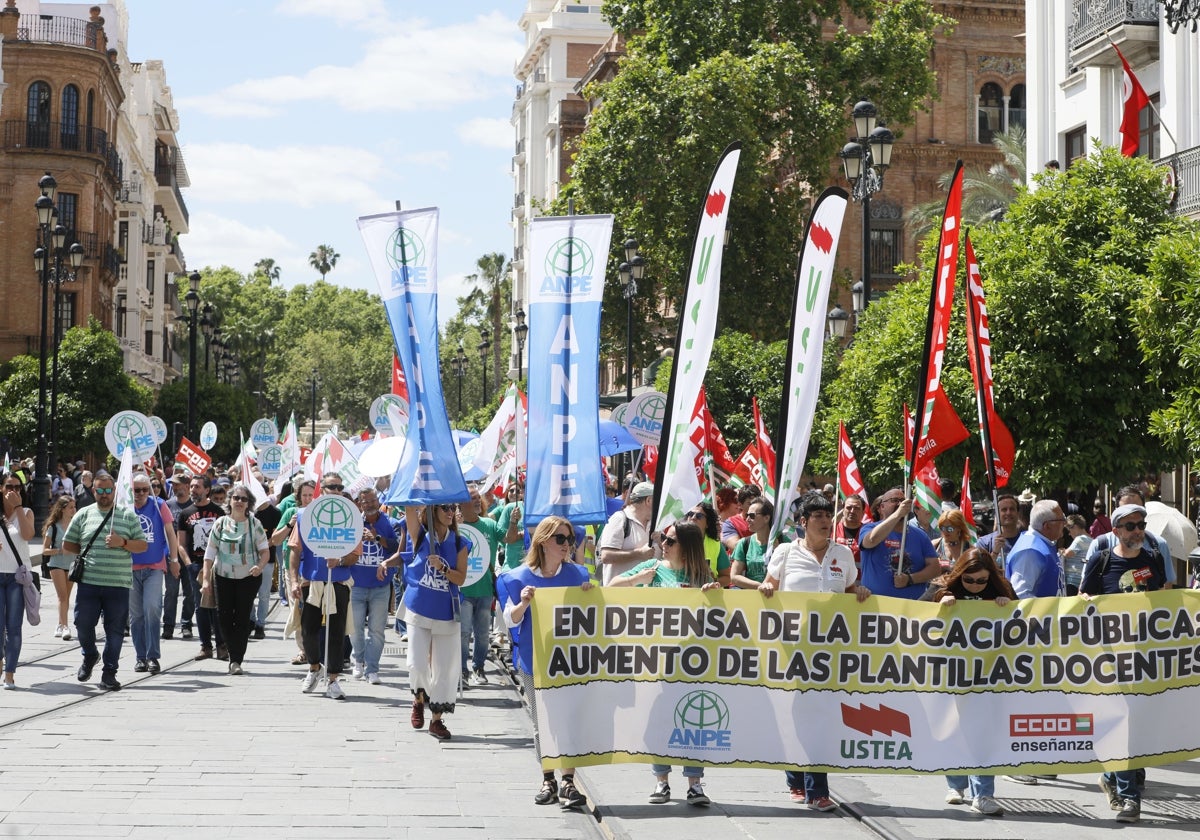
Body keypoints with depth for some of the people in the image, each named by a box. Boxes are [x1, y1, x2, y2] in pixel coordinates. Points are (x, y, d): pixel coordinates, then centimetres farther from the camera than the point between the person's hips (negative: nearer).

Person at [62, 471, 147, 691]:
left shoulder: (128, 515, 7)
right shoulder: (83, 515, 9)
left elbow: (142, 545, 4)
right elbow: (67, 545, 14)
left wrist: (122, 543, -12)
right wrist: (88, 551, 4)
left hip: (118, 584, -1)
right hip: (88, 582, 1)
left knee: (115, 630, 0)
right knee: (83, 624, 3)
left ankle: (109, 673, 8)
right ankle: (90, 656, 31)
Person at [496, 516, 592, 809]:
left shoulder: (577, 575, 1)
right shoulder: (519, 578, -3)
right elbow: (510, 620, -1)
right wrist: (524, 604, -21)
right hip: (534, 660, 0)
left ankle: (568, 782, -4)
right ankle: (548, 779, 17)